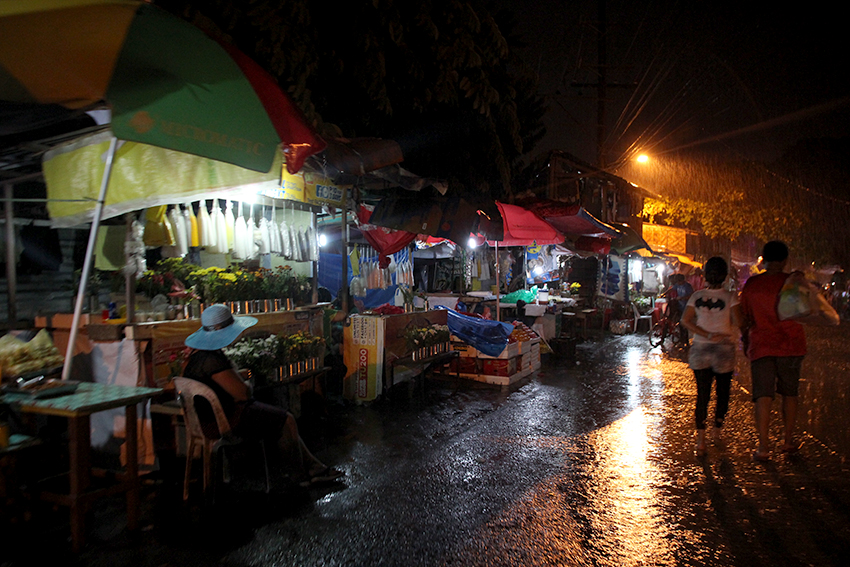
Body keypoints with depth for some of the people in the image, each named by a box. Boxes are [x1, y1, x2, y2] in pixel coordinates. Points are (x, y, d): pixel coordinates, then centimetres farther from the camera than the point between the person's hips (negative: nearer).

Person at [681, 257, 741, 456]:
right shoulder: (730, 297, -7)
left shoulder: (697, 295, 1)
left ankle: (701, 439, -3)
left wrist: (706, 334, -8)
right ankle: (717, 431, 30)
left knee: (702, 395, 4)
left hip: (700, 350, 2)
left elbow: (685, 320, -6)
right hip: (724, 350, -2)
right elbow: (738, 321, -16)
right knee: (722, 393, 17)